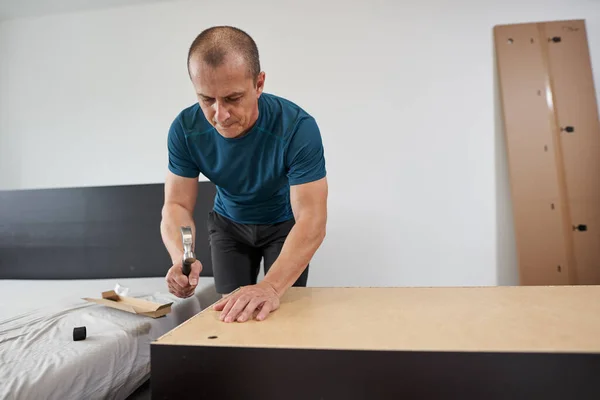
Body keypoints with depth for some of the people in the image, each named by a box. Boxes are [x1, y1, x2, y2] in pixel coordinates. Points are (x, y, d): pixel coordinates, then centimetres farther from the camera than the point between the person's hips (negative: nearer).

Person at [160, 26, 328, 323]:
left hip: (284, 224, -2)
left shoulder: (298, 128, -35)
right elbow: (177, 205, -20)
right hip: (228, 223, 3)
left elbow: (311, 220, -39)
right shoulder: (185, 129, -24)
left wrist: (270, 287, -53)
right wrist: (180, 259, -41)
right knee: (229, 312, 5)